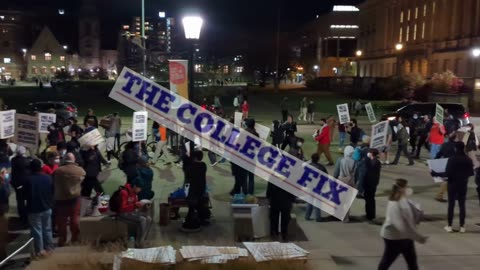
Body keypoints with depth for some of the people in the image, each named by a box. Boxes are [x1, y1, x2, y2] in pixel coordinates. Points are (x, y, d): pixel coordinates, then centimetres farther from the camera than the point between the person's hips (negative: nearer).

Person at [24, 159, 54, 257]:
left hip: (34, 209, -4)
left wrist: (30, 204, 8)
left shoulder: (28, 179, -19)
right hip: (47, 208, 4)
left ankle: (40, 250, 11)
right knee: (47, 229, 17)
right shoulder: (48, 177, -7)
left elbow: (26, 194, -10)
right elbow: (52, 192, 2)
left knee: (37, 230, 6)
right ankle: (49, 247, 24)